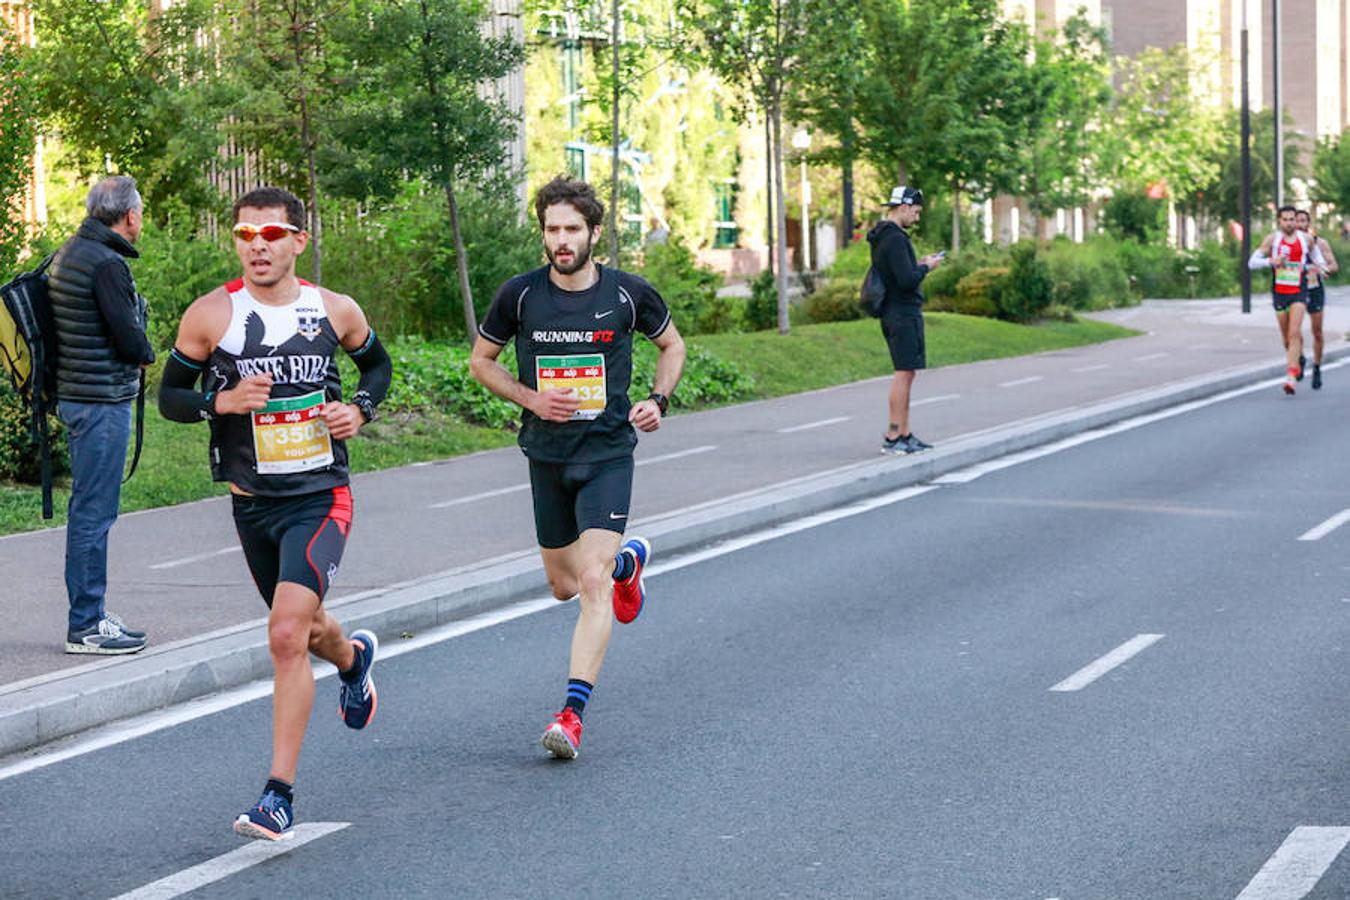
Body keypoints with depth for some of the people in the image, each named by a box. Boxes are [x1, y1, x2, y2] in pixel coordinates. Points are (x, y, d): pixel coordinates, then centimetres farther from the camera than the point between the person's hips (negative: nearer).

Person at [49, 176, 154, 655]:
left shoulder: (68, 254, 13)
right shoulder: (106, 264, -18)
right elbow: (130, 340, -19)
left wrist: (134, 349, 6)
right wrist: (146, 354, 2)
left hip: (76, 395, 10)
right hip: (102, 399, -10)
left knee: (89, 508, 15)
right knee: (94, 511, -6)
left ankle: (90, 614, 22)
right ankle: (86, 626, -3)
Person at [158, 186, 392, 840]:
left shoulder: (336, 311, -3)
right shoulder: (210, 315, -6)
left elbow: (377, 364, 17)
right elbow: (169, 395, 2)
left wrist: (359, 409, -3)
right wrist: (220, 401, -17)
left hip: (320, 498, -3)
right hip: (251, 502, 3)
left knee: (287, 634, -20)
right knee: (300, 628, 21)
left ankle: (280, 794, -13)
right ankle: (352, 657, 59)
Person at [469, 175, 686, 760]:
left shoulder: (628, 293, -6)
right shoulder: (520, 295, -6)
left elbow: (672, 345, 13)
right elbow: (481, 360, 8)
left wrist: (658, 399, -4)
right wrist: (531, 398, -8)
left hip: (608, 453, -3)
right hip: (547, 454, 3)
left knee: (592, 582, -17)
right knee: (563, 585, 16)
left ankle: (572, 713, -16)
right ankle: (628, 560, 50)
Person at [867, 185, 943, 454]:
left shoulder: (881, 237, 14)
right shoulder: (895, 239, -18)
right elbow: (907, 280, -24)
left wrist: (917, 265, 13)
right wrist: (926, 267, -8)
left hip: (892, 313, 10)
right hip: (904, 313, -10)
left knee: (905, 374, 13)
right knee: (904, 373, -9)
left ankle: (904, 434, 17)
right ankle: (893, 437, -9)